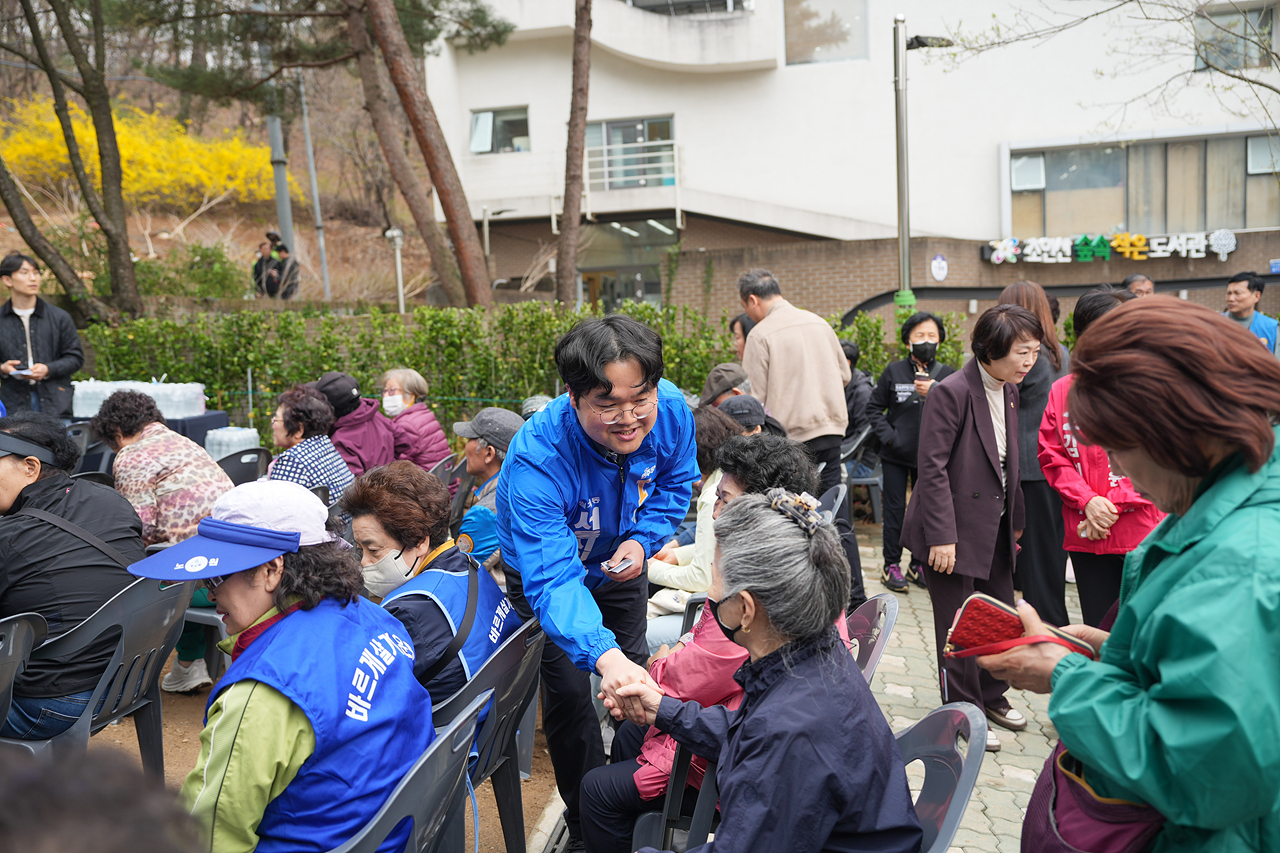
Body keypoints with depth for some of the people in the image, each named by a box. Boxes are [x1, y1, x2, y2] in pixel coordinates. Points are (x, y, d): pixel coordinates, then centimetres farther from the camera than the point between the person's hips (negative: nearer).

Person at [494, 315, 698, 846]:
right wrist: (603, 654, -65)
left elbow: (676, 484, -7)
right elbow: (553, 578, -49)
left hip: (618, 562, 4)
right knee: (569, 696, -3)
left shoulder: (672, 411, -30)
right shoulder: (536, 458, -44)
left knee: (636, 679, 16)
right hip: (542, 569, -4)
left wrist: (643, 539, -24)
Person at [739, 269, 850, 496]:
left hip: (793, 435, -6)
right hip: (832, 429, 6)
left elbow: (755, 395, -9)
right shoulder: (819, 322, 10)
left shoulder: (760, 334, -9)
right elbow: (844, 375, 18)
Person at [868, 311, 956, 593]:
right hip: (896, 455, -1)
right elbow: (874, 408, 5)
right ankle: (891, 565, 16)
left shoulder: (948, 375, 0)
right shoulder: (894, 371, -1)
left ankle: (918, 564, 24)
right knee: (895, 509, 4)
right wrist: (888, 435, -8)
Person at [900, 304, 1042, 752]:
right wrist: (941, 536, -21)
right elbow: (933, 467, -19)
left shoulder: (1009, 391, 7)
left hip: (996, 527, 8)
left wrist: (1016, 521, 16)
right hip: (958, 529, -8)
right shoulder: (952, 392, -18)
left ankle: (992, 697, 37)